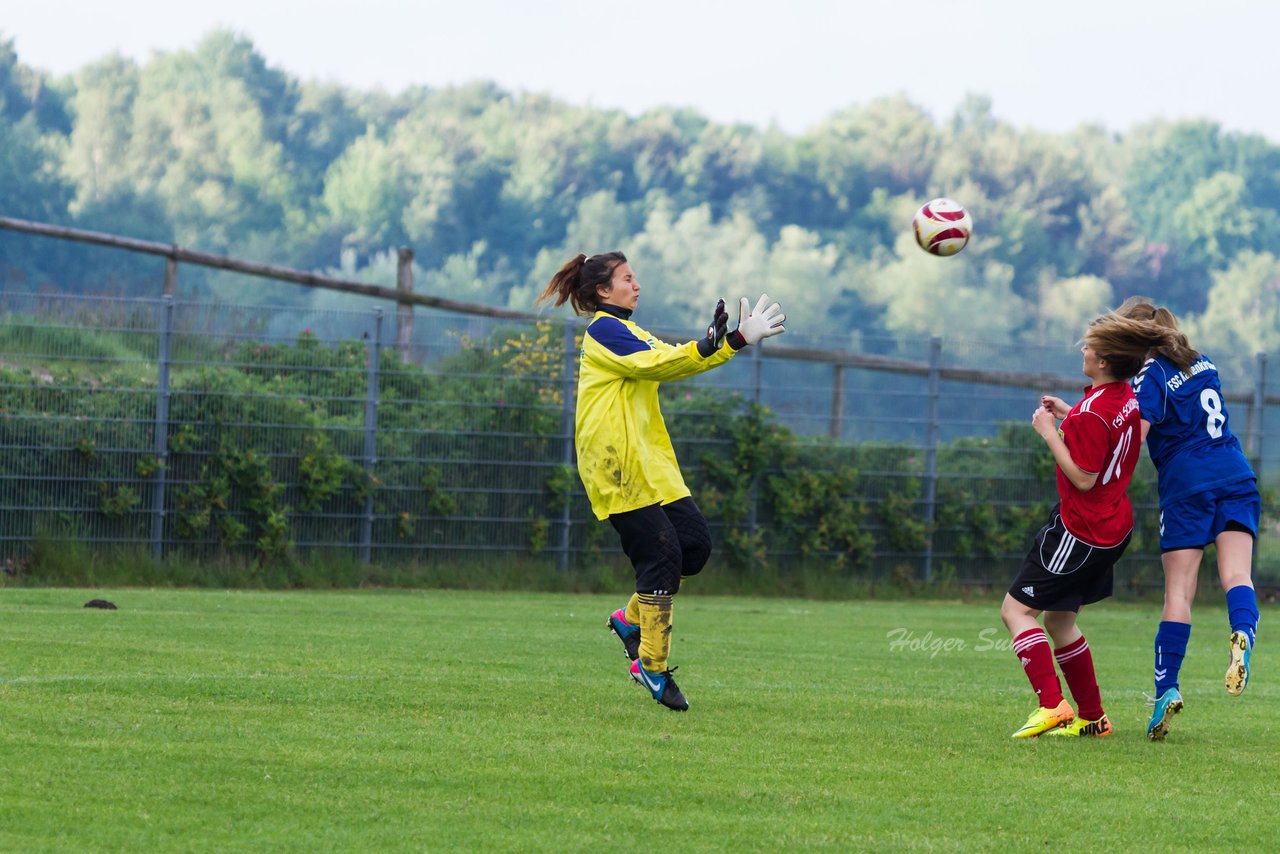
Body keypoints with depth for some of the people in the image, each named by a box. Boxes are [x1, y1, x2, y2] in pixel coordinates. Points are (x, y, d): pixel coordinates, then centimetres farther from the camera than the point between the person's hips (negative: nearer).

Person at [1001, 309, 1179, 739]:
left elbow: (1083, 477, -24)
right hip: (1114, 523, 10)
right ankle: (1092, 717, 22)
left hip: (1081, 530, -10)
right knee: (1058, 619, 19)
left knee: (1016, 609, -4)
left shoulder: (1093, 413, -25)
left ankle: (1052, 706, -15)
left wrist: (1050, 432, -18)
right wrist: (1069, 416, 12)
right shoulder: (1128, 397, 4)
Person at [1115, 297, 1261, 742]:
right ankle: (1243, 631, -39)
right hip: (1236, 477, 5)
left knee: (1178, 593, -3)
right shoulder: (1202, 362, 17)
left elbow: (1136, 431, -19)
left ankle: (1166, 687, -8)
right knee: (1236, 575, -7)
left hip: (1187, 486, -5)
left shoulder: (1150, 374, -5)